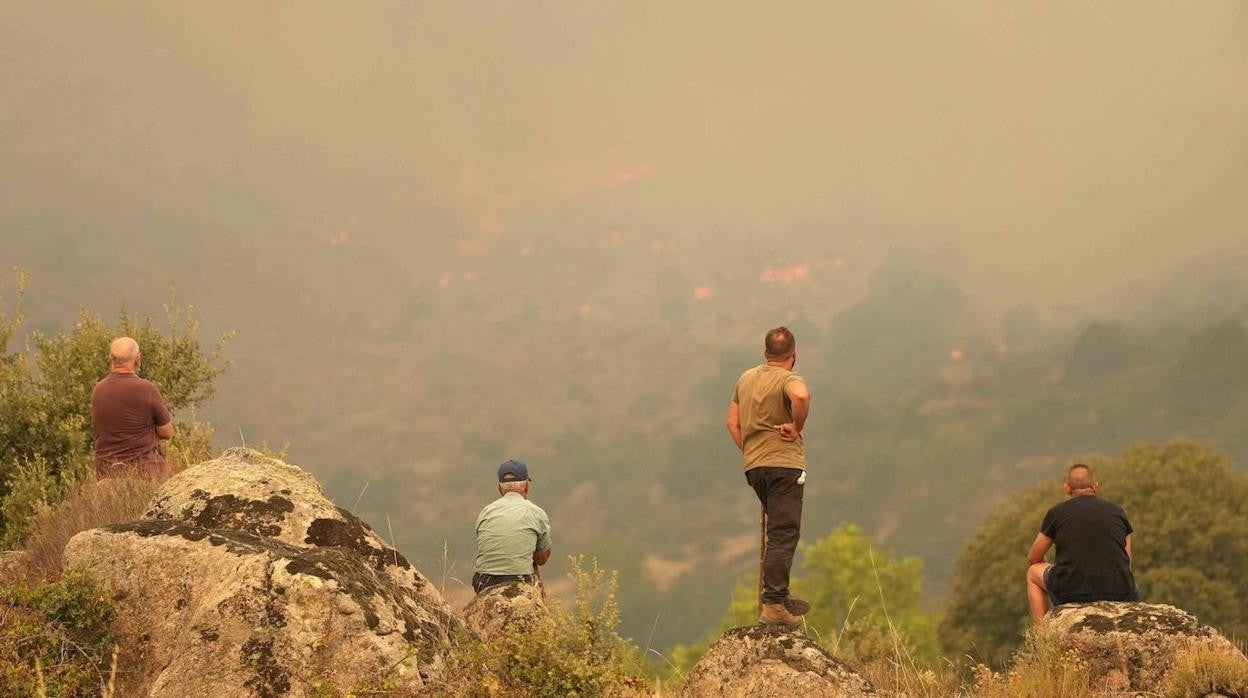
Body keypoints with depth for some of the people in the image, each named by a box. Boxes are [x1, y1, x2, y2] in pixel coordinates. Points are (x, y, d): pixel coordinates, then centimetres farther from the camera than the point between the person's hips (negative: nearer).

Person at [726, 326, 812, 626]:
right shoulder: (789, 379, -10)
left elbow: (732, 421, 17)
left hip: (753, 466, 8)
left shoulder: (746, 379, 14)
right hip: (785, 464, -8)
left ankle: (780, 597, 22)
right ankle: (774, 605, -13)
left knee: (778, 531, 19)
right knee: (783, 535, -8)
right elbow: (801, 396, -34)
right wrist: (797, 427, -18)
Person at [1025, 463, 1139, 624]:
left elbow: (1033, 560, 24)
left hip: (1070, 595, -2)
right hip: (1118, 597, 2)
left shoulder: (1056, 513, 11)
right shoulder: (1117, 512, 16)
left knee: (1033, 573, 30)